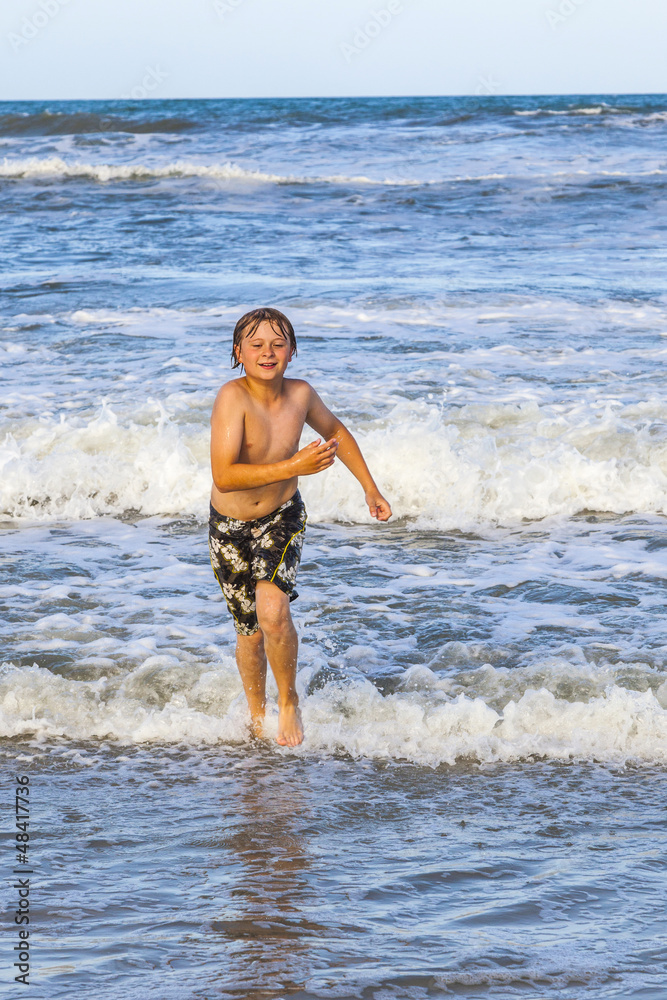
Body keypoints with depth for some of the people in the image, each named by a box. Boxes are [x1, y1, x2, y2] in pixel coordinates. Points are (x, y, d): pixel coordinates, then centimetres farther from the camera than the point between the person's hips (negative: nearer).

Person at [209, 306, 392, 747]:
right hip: (230, 528, -1)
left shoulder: (301, 394, -12)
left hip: (282, 518, 1)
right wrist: (294, 467, -37)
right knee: (250, 632, 12)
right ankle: (257, 717, 37)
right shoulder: (233, 398, -25)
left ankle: (289, 700, 1)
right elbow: (224, 477, -34)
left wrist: (370, 488, 12)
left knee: (273, 611, -24)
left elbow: (336, 432, 12)